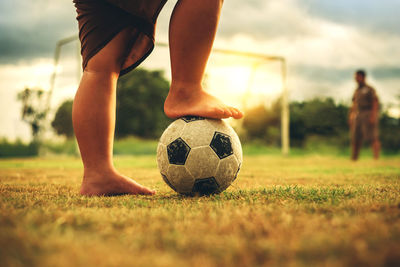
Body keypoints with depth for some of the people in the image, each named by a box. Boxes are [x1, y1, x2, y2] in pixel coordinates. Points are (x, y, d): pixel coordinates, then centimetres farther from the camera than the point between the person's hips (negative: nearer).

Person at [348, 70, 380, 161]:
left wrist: (373, 116, -20)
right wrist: (351, 116, 13)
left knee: (372, 137, -9)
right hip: (357, 115, 7)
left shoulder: (370, 89, -3)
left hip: (368, 115, -7)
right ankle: (354, 158, 5)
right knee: (356, 138, 3)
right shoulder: (356, 91, 18)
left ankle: (376, 157, -9)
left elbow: (375, 103, -10)